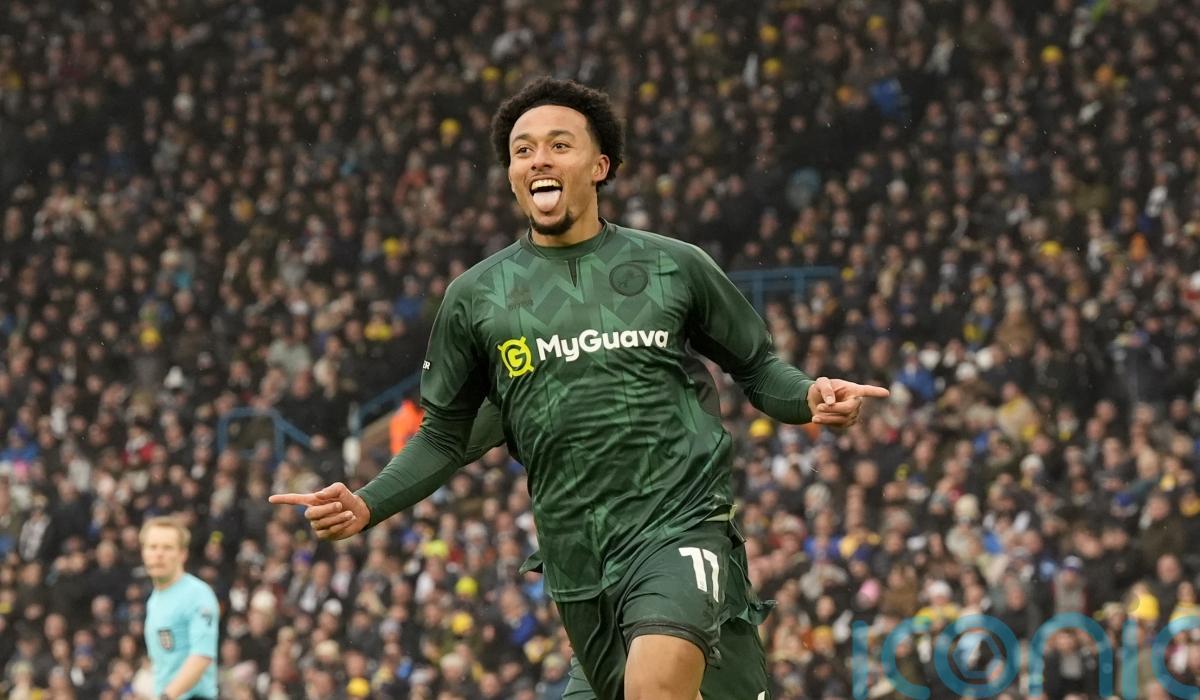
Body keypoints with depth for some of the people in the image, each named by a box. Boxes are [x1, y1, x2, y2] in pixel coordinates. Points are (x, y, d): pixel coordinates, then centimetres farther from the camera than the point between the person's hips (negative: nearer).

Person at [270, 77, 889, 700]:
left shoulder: (674, 266, 6)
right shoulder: (476, 296, 9)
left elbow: (758, 369, 15)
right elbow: (443, 436, 15)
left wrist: (811, 397, -7)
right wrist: (366, 507, -1)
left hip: (680, 526, -3)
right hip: (578, 558, 3)